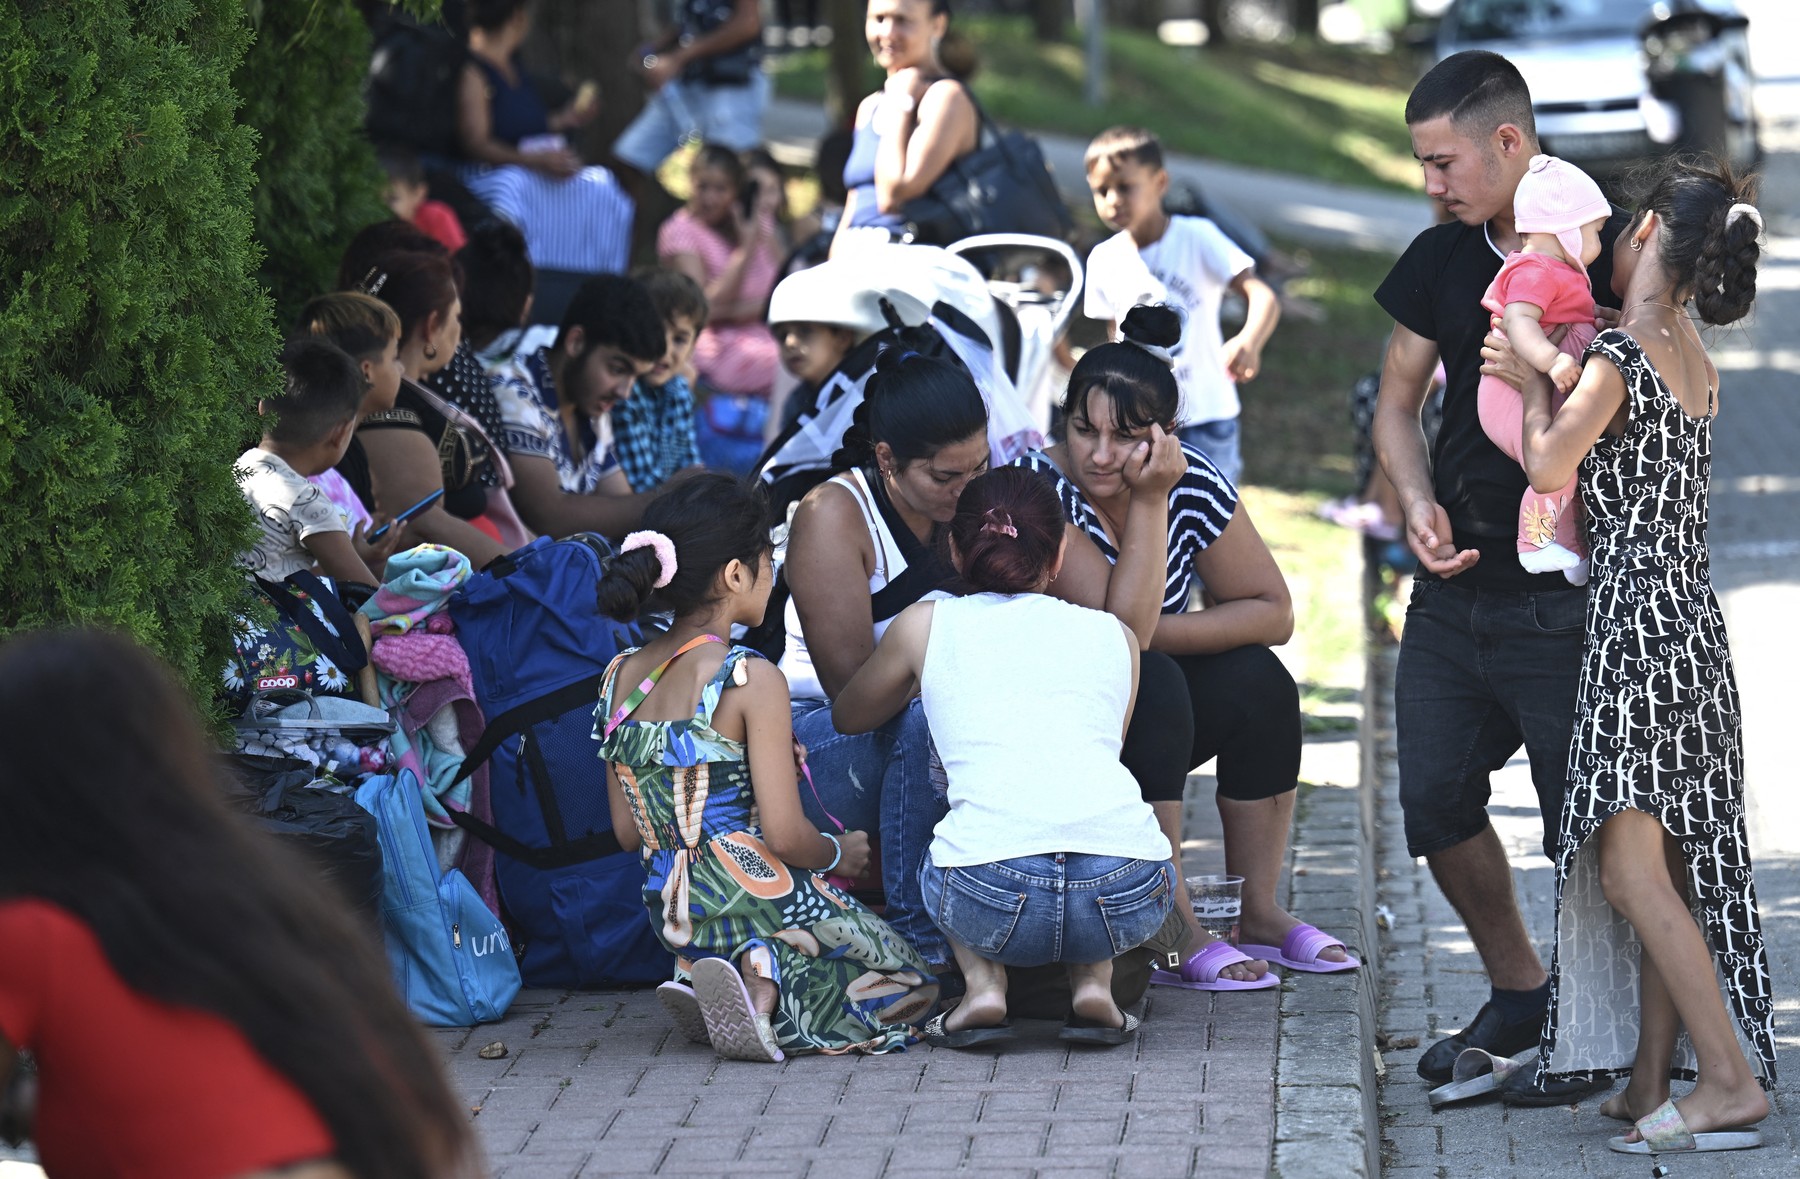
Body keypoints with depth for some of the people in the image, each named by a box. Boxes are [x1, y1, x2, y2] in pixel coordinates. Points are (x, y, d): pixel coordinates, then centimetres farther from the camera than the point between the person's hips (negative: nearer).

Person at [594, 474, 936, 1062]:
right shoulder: (752, 681, -17)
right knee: (912, 985, 16)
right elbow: (785, 835, -17)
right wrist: (838, 853, 4)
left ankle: (705, 979, 0)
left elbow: (628, 832, 9)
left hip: (677, 921, 7)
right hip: (763, 900, -7)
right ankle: (768, 983, -11)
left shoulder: (621, 678, 3)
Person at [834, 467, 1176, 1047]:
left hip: (994, 901, -1)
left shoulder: (927, 625, 18)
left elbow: (848, 716, 37)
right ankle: (1093, 983, 14)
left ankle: (983, 985, 9)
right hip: (1129, 897, 1)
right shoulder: (1114, 634, 23)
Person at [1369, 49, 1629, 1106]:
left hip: (1565, 602, -6)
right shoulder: (1442, 260, 8)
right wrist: (1420, 502, -2)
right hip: (1454, 589, 6)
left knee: (1585, 819, -3)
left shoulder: (1610, 255, -9)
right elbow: (1399, 403, 16)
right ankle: (1520, 995, 28)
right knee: (1436, 802, 8)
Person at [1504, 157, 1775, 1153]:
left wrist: (1534, 386, -5)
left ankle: (1730, 1080, -13)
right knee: (1666, 864, 8)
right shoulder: (1692, 356, 13)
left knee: (1630, 869, -10)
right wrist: (1541, 377, 14)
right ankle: (1653, 1079, 9)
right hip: (1689, 621, 9)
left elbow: (1550, 467, -22)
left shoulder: (1620, 356, -13)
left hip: (1637, 619, -9)